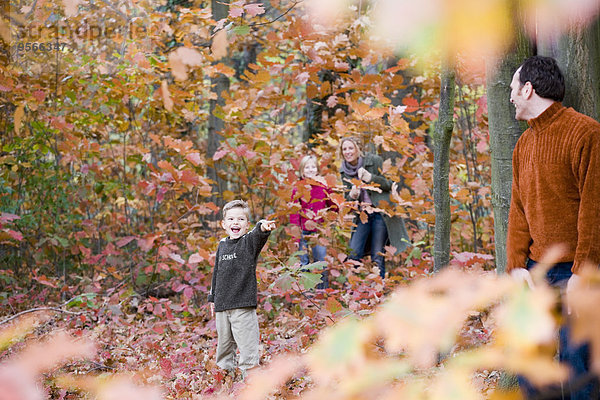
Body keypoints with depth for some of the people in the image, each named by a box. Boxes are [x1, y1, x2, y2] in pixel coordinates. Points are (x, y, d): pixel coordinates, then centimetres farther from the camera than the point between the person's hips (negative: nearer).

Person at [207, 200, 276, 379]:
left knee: (247, 344, -8)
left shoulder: (249, 242, -5)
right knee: (224, 341, 16)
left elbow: (258, 235, -30)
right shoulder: (222, 245, 11)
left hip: (243, 304, -6)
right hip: (222, 305, 6)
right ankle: (225, 372, 30)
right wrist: (212, 297, 22)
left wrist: (263, 227, -53)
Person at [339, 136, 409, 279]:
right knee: (353, 254, -7)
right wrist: (352, 195, -11)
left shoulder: (374, 161, -5)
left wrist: (370, 177, -21)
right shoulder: (344, 171, 8)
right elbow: (347, 199, 14)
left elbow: (389, 184, -6)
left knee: (377, 256, -6)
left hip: (380, 213, -4)